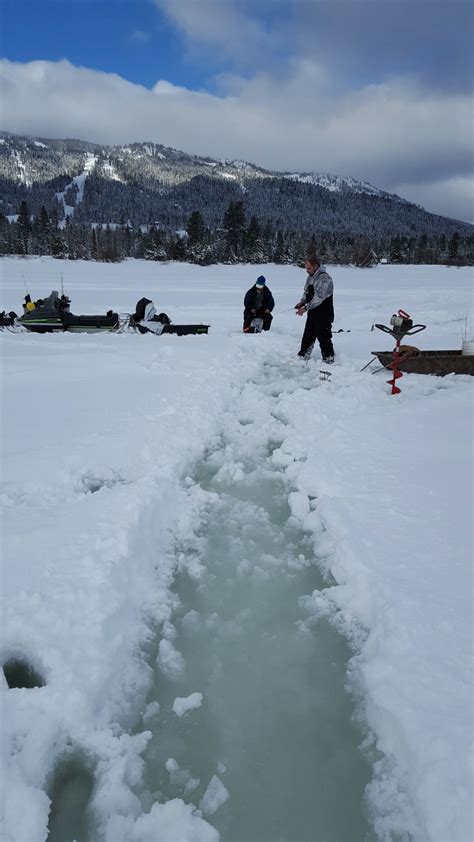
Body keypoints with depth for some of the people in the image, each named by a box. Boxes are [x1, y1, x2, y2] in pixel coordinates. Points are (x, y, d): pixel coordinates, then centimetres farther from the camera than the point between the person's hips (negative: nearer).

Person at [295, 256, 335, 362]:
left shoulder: (324, 278, -20)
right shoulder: (310, 277, 10)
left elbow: (319, 298, -26)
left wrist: (305, 308, -26)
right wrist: (302, 302, 1)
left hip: (323, 314, -9)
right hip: (312, 313, 9)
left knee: (324, 337, -2)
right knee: (307, 336, 16)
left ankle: (329, 359, 8)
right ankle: (303, 356, 26)